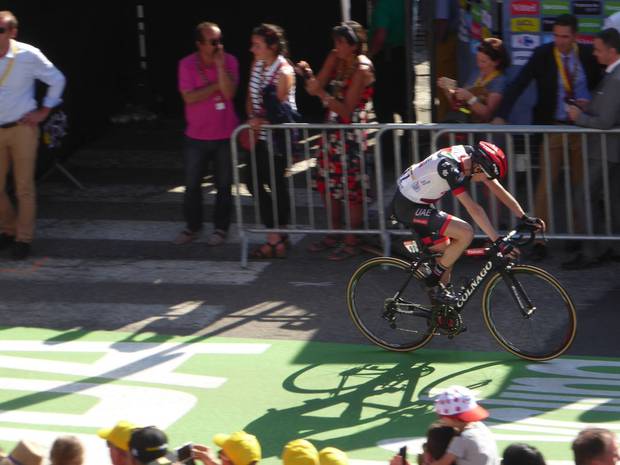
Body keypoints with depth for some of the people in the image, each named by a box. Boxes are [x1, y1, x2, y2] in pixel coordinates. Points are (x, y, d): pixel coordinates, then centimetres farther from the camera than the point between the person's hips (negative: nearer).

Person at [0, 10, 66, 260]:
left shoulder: (28, 55, -10)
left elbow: (57, 80, 4)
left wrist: (43, 111, 1)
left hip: (22, 129, -3)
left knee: (24, 188, -1)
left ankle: (23, 239, 8)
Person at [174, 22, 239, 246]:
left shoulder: (229, 61, -7)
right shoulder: (187, 65, -9)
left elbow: (228, 93, -18)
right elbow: (189, 97, -18)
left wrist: (220, 66, -24)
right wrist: (217, 85, -17)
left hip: (225, 135, 0)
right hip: (196, 136, 0)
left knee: (224, 185, 7)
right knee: (192, 185, 7)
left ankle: (221, 228, 19)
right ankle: (192, 227, 21)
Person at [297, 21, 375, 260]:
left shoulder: (362, 70, -16)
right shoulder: (335, 59, 4)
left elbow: (346, 110, -18)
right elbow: (319, 85, 1)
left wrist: (322, 93, -26)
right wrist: (308, 74, -16)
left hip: (351, 135, -8)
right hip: (332, 130, 8)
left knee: (351, 188, -1)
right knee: (329, 185, 14)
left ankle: (351, 242, 8)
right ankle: (334, 235, 28)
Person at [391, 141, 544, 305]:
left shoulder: (471, 155, -6)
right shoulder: (450, 167, -31)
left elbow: (498, 190, 1)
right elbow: (473, 209, -34)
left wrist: (525, 218, -1)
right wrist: (498, 242, -36)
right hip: (408, 206, -10)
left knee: (447, 253, 11)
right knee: (465, 233, -20)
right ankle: (433, 281, -6)